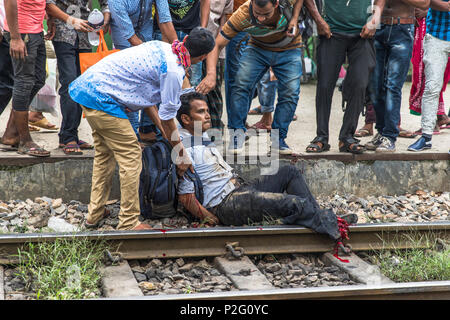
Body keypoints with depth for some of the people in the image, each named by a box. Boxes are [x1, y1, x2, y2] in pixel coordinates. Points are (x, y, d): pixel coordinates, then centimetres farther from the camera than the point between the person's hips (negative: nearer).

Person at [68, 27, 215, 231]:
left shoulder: (162, 47, 11)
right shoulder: (174, 71, -16)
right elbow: (167, 119, -7)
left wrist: (163, 130, 20)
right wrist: (182, 156, 5)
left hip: (86, 86, 10)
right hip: (102, 99, -10)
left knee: (104, 153, 22)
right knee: (131, 156, -2)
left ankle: (95, 214, 31)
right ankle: (128, 223, 4)